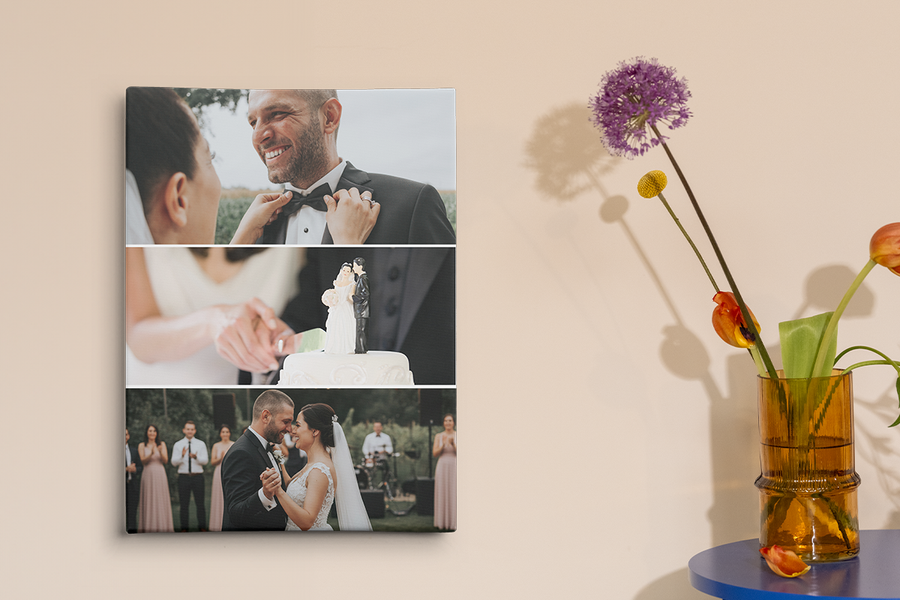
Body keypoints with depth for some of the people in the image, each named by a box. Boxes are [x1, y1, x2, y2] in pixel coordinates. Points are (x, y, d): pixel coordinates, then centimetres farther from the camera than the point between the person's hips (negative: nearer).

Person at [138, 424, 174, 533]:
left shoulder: (162, 444, 7)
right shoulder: (142, 445, 5)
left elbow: (165, 460, -1)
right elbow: (143, 461, -6)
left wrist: (160, 452, -21)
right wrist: (151, 453, -25)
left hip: (160, 475, 1)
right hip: (148, 474, -1)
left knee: (161, 501, 0)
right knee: (148, 501, -1)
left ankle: (162, 526, 4)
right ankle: (148, 527, 3)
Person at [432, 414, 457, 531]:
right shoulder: (438, 436, 4)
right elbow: (435, 453, -3)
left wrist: (453, 444, -24)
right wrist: (443, 444, -19)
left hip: (454, 468, -1)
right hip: (442, 467, 1)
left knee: (454, 494, -2)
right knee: (442, 494, 3)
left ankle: (453, 522, 5)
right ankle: (442, 522, 11)